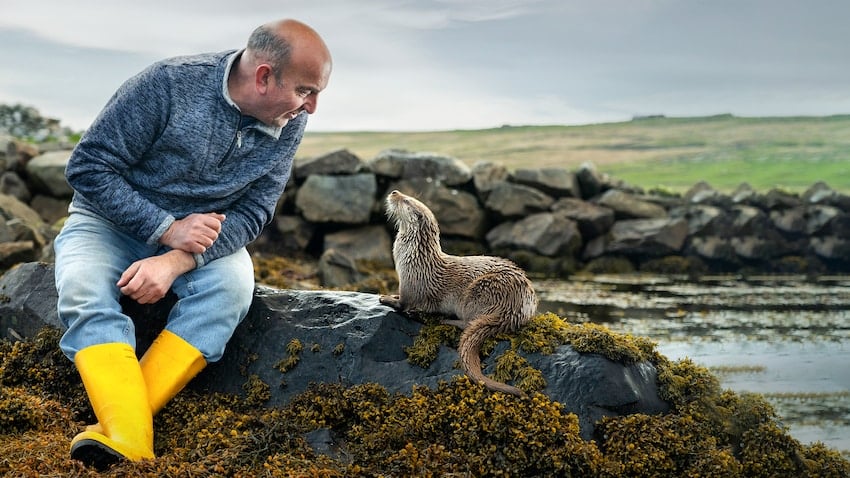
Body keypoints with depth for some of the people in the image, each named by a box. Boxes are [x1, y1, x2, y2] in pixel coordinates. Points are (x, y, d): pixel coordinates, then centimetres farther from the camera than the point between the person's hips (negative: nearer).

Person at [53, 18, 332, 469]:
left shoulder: (289, 124, -10)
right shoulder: (169, 84, -23)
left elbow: (253, 212, -11)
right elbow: (88, 167, -18)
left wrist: (176, 262, -28)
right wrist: (167, 229, -26)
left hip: (202, 232, 2)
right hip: (110, 221, -2)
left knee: (233, 283, -30)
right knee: (84, 289, -32)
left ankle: (118, 423, -35)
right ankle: (131, 447, -44)